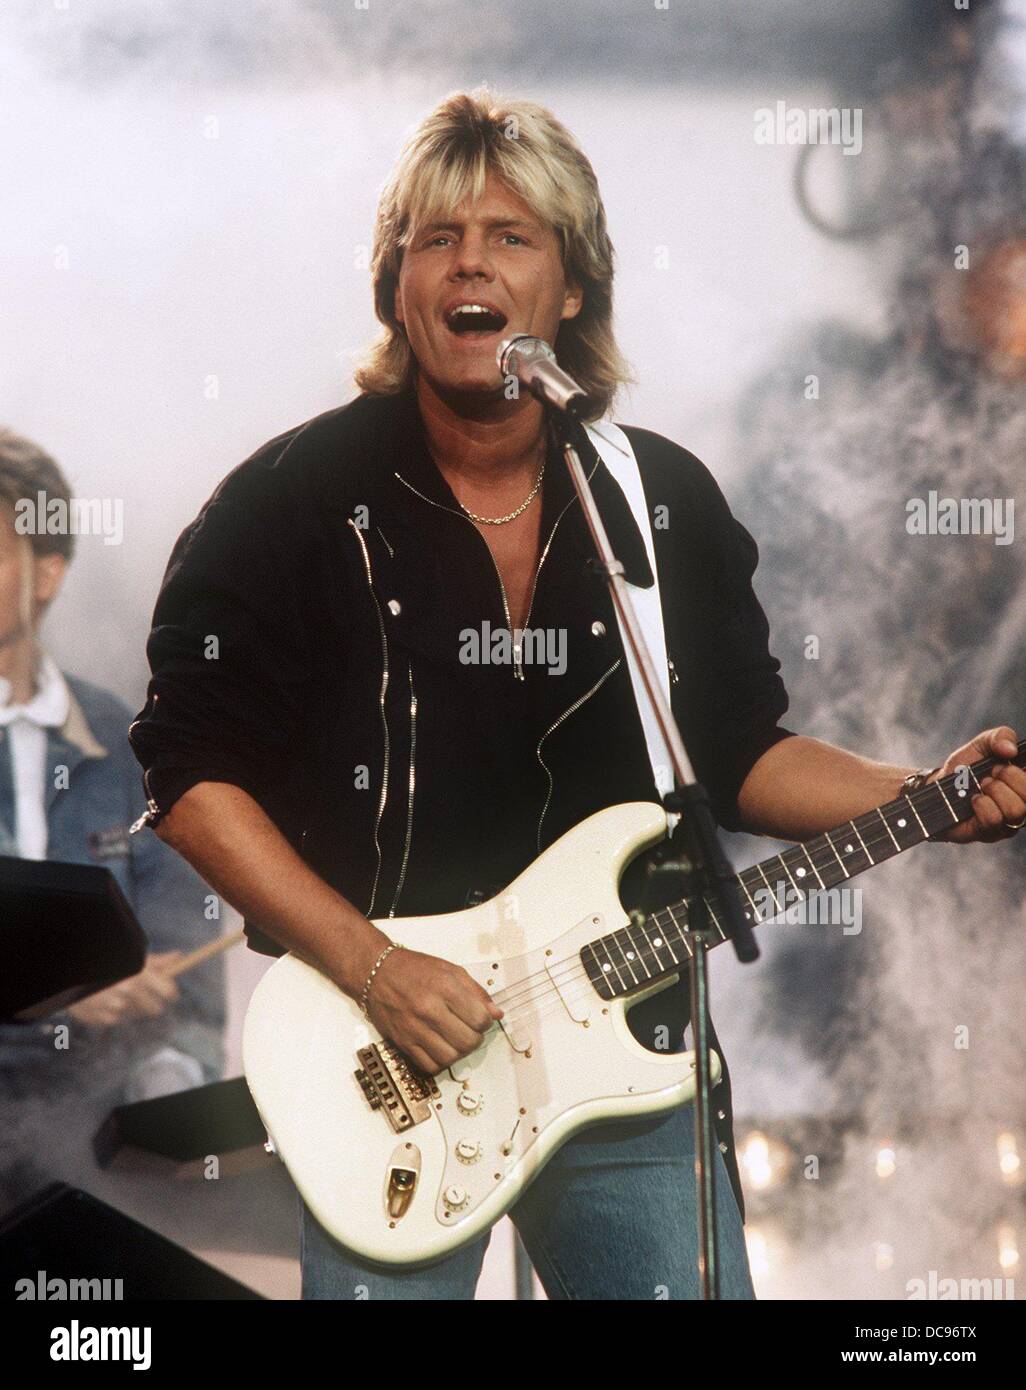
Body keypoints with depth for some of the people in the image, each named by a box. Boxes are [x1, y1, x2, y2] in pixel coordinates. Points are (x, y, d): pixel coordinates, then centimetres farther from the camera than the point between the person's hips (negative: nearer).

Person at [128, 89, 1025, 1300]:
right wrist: (371, 969, -17)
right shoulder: (296, 501, -7)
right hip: (388, 1067, -3)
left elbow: (736, 752, 12)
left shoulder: (669, 504, 5)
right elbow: (195, 769, -9)